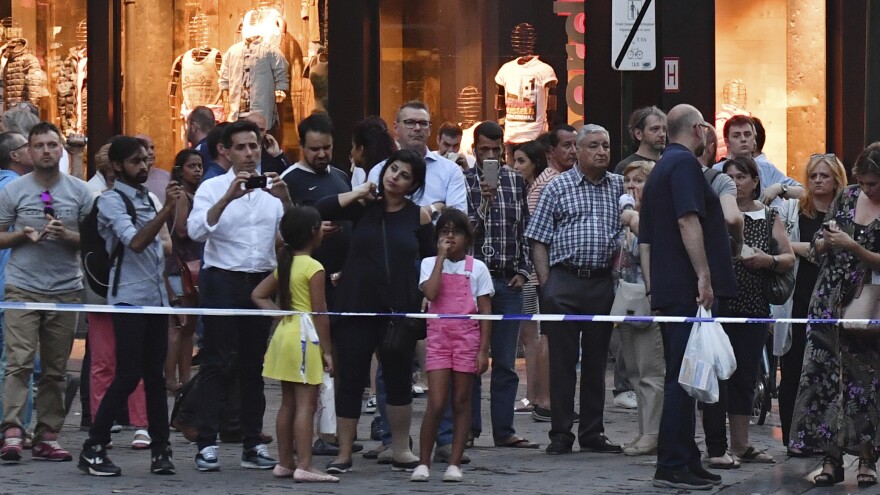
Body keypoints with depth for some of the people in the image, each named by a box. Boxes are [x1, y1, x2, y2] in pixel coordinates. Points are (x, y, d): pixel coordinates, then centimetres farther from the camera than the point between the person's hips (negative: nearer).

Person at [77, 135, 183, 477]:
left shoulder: (149, 199, 15)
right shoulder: (111, 201, -8)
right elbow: (135, 242, -22)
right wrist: (167, 209, -26)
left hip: (157, 299, 7)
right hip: (129, 300, -7)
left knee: (155, 375, 6)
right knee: (128, 375, -10)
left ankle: (160, 450, 7)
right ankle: (93, 449, -3)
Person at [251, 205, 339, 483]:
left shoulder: (284, 265, 12)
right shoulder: (314, 268, -12)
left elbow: (258, 296, 14)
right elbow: (320, 313, -14)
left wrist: (280, 313, 7)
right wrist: (326, 350, -10)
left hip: (285, 331, 8)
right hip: (305, 336, -8)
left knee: (288, 403, 13)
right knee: (306, 404, -8)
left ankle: (284, 463, 16)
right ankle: (304, 466, -12)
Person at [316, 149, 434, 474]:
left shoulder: (419, 217, 2)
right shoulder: (363, 206, 1)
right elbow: (320, 211, -12)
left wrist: (427, 301, 0)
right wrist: (359, 193, -10)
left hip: (399, 311, 1)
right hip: (356, 307, -1)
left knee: (399, 380, 10)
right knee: (350, 380, 1)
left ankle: (401, 451, 22)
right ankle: (344, 453, 9)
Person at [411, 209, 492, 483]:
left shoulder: (477, 268, 4)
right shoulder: (430, 263, 4)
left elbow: (485, 311, 3)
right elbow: (431, 293, -16)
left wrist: (483, 350, -3)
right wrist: (442, 256, -11)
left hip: (467, 339, 1)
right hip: (438, 337, -1)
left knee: (461, 402, 4)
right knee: (436, 404, -8)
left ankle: (455, 464, 8)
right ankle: (424, 463, 2)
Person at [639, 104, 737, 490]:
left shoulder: (658, 171, 21)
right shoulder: (685, 163, -8)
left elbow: (645, 238, 23)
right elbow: (688, 220, -20)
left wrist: (652, 287, 23)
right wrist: (704, 276, -21)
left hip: (666, 290, 10)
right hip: (688, 287, -10)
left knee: (681, 378, 13)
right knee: (683, 378, -10)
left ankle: (686, 462, 17)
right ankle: (672, 466, -11)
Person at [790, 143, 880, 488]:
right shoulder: (847, 197, 7)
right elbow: (818, 245, 12)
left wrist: (852, 246, -20)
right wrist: (826, 241, -9)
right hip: (828, 301, 4)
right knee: (821, 375, -1)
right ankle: (831, 459, 4)